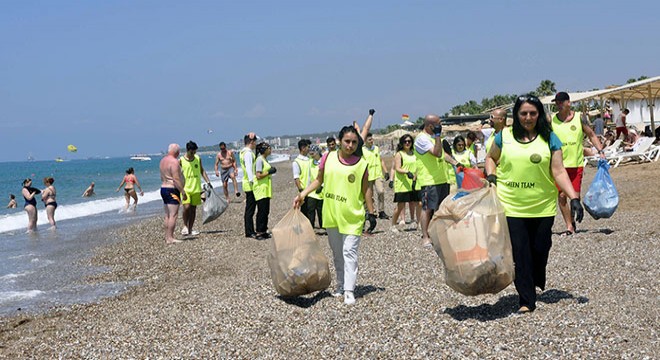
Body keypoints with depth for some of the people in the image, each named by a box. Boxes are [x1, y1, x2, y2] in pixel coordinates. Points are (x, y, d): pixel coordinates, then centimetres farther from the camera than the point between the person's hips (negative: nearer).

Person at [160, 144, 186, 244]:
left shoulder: (163, 160, 13)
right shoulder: (174, 161, -16)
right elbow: (176, 179, -21)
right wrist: (183, 192, -17)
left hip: (163, 188, 10)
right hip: (172, 190, -10)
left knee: (167, 215, 12)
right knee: (173, 215, -9)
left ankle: (167, 237, 15)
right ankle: (170, 238, -11)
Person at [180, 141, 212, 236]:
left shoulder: (198, 159, 6)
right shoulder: (181, 160, -4)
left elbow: (202, 171, 16)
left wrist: (208, 182, 7)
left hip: (196, 188, 4)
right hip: (185, 188, -4)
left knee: (193, 208, 6)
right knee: (186, 207, -17)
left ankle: (190, 229, 14)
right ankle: (185, 226, 3)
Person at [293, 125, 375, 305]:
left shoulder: (361, 164, -4)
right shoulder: (328, 158, 0)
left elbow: (366, 189, 2)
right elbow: (318, 180, 10)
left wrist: (371, 212, 2)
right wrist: (303, 194, 0)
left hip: (352, 216, -3)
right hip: (331, 214, 3)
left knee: (349, 252, -8)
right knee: (337, 252, 15)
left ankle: (349, 290, -6)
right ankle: (340, 284, 28)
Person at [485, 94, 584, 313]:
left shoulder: (549, 139, -1)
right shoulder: (504, 137, 2)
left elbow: (559, 172, -5)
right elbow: (491, 158, 19)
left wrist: (574, 198, -15)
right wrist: (491, 176, -1)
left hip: (543, 207, 0)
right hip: (512, 207, 0)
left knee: (540, 249, 10)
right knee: (520, 253, 0)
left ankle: (537, 282, 42)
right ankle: (526, 300, 10)